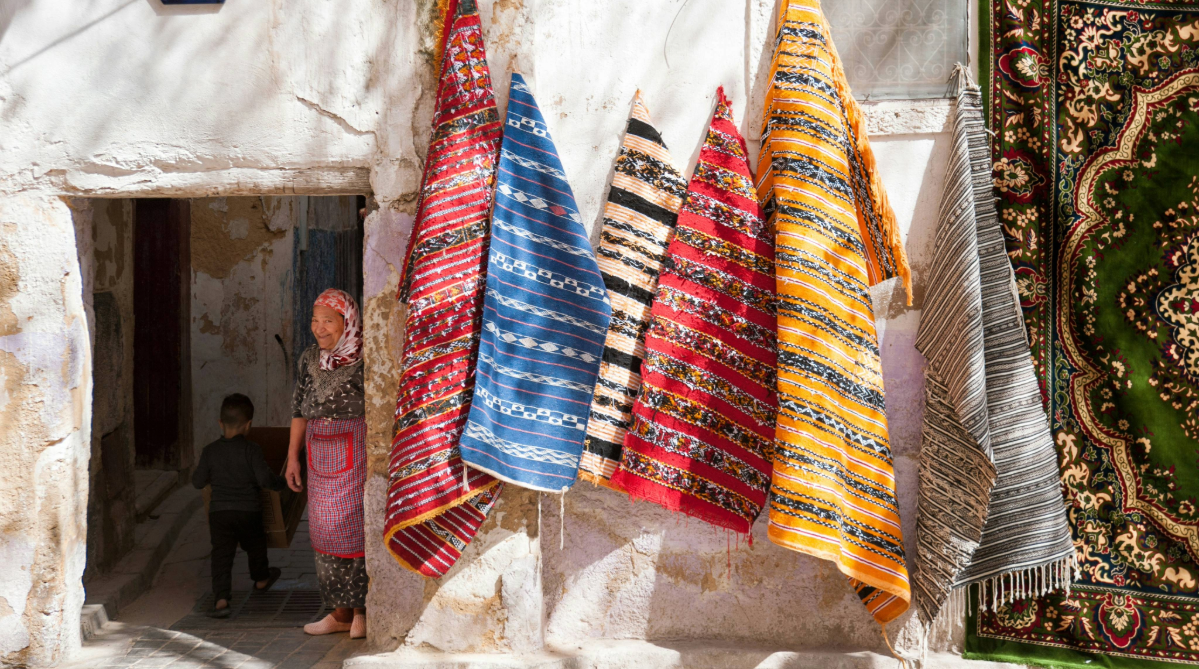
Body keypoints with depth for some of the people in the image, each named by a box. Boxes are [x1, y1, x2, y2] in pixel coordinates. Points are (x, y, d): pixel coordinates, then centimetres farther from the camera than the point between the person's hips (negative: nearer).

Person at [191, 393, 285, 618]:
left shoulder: (210, 451, 0)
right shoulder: (251, 450, -10)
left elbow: (198, 481, 4)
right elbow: (265, 479, -15)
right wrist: (282, 483, 2)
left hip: (218, 511, 1)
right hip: (248, 511, -1)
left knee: (221, 554, 0)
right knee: (255, 545, 23)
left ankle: (221, 598, -13)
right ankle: (261, 580, 45)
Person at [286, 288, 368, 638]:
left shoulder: (363, 357, -8)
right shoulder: (309, 359, 11)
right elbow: (299, 408, 15)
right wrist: (293, 455, 13)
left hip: (355, 449, -6)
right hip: (319, 454, 6)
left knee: (355, 524, -5)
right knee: (324, 528, 7)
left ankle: (363, 610, 7)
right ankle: (340, 612, 16)